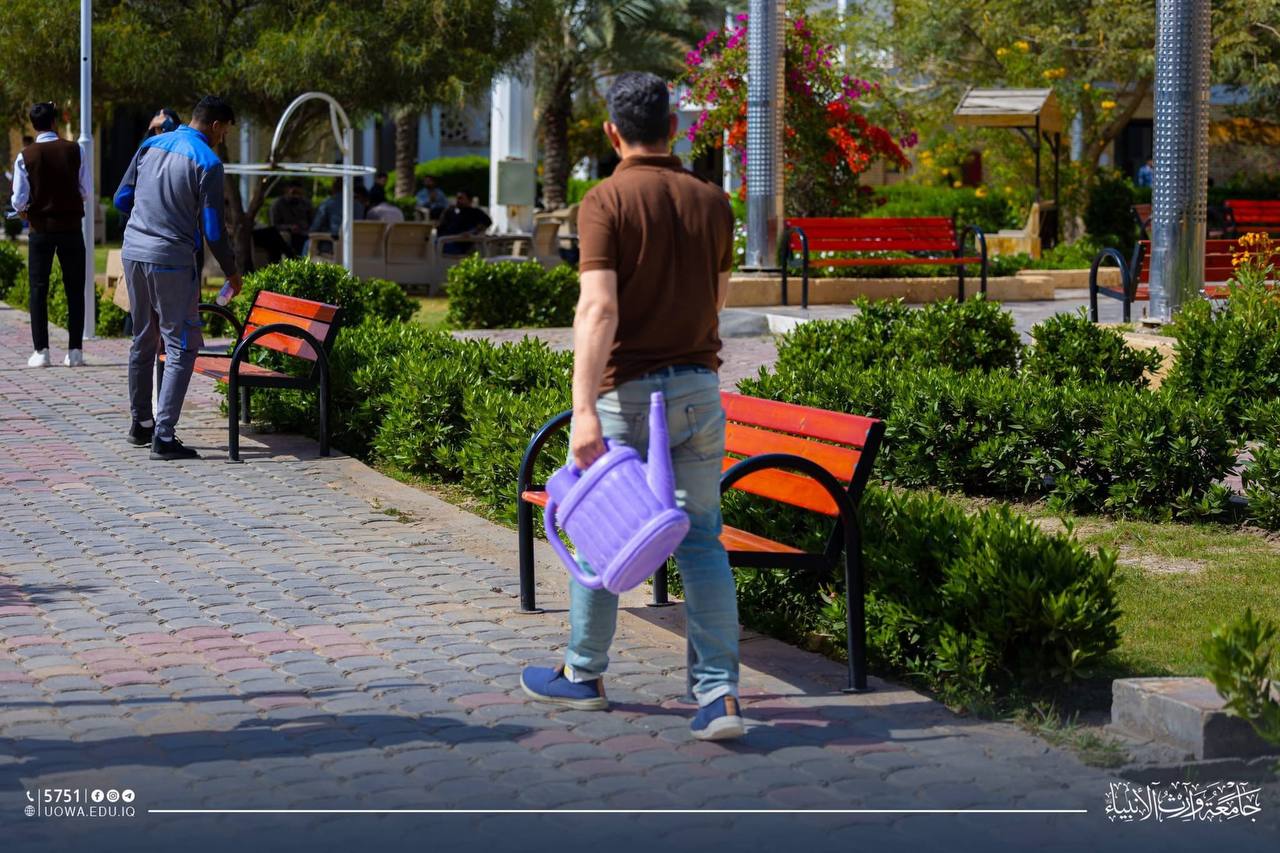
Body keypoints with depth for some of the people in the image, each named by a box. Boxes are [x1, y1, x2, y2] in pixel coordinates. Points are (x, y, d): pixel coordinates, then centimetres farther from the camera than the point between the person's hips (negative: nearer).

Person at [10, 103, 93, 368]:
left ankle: (40, 350, 2)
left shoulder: (25, 157, -8)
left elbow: (19, 199, -7)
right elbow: (87, 192, -1)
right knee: (75, 290, 6)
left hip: (41, 229, -1)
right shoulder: (74, 151, -5)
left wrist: (22, 211, 15)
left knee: (38, 290, 6)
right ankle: (75, 350, 3)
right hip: (71, 227, 1)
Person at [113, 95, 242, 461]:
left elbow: (121, 199, 14)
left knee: (143, 341, 19)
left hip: (133, 253, 7)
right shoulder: (207, 162, -10)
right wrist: (231, 272, 4)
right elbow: (213, 230, -11)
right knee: (181, 348, -1)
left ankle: (140, 424, 28)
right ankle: (163, 436, -8)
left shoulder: (150, 145, 9)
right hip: (172, 261, -7)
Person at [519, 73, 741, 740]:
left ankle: (583, 676, 26)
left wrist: (584, 409, -25)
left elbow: (599, 309, -20)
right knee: (701, 540, 4)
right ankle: (719, 691, -3)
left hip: (629, 390, -4)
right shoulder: (711, 201, 6)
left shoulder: (607, 202, -10)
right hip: (699, 386, 4)